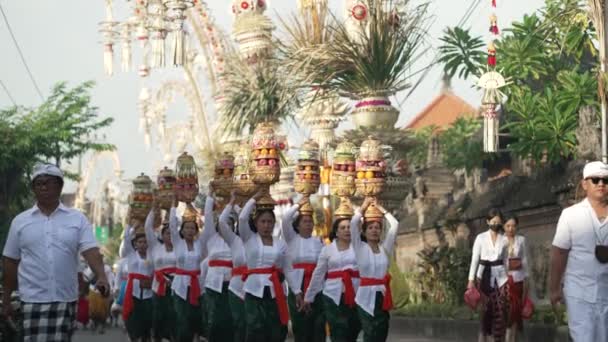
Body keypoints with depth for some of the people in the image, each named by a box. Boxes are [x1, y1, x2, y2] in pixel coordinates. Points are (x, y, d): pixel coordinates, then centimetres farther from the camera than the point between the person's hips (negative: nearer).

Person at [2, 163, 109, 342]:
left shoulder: (77, 219, 3)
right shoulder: (20, 221, 5)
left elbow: (90, 250, -7)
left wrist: (101, 277, -26)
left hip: (66, 299, 1)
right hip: (33, 299, 0)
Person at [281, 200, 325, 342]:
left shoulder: (318, 241, 9)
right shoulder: (291, 239, 5)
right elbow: (285, 219, -9)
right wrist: (298, 205, -1)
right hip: (297, 287, -1)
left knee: (318, 326, -1)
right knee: (300, 326, 3)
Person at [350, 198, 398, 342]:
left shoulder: (385, 248, 9)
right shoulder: (360, 248, 1)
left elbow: (395, 224, 5)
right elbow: (354, 223, -9)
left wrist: (380, 208, 11)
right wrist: (364, 207, 4)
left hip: (383, 296, 4)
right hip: (367, 297, -4)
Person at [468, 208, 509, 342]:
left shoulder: (504, 239, 7)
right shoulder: (481, 238, 0)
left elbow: (506, 260, 11)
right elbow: (475, 259, -1)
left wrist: (509, 278, 7)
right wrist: (471, 279, -6)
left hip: (500, 275, 2)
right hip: (485, 275, -2)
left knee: (502, 307, -9)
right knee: (487, 308, -1)